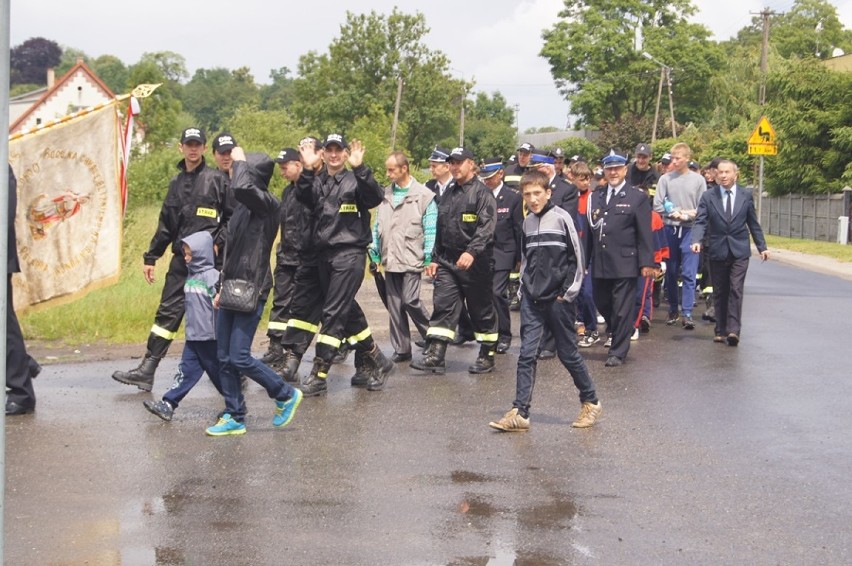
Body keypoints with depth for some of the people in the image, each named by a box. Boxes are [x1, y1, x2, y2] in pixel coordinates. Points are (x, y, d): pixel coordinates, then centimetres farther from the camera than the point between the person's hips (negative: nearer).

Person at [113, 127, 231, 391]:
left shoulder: (217, 179, -1)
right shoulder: (177, 183, 17)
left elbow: (232, 217, -3)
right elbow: (166, 224, 20)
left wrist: (218, 244, -14)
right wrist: (151, 257, 18)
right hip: (181, 259, 5)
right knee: (167, 312, 2)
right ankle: (146, 370, 0)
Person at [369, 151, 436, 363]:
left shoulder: (423, 196, -5)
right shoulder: (385, 195, 12)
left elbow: (431, 230, -5)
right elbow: (377, 226, 17)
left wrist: (429, 258, -8)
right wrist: (375, 253, 12)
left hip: (411, 259, -6)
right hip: (390, 260, 6)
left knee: (410, 300, -13)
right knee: (394, 305, 5)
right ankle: (401, 349, 12)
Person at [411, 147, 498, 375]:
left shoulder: (482, 193, -8)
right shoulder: (448, 194, 16)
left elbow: (486, 227, -20)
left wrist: (472, 252, -32)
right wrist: (435, 258, 17)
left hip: (475, 263, -6)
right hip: (447, 262, 6)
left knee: (481, 311, 5)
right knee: (442, 307, -3)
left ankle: (487, 356, 15)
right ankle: (435, 355, -7)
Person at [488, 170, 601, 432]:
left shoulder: (561, 218, -8)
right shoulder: (527, 222, 9)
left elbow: (578, 256, -6)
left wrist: (569, 292, -7)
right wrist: (524, 287, 12)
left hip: (558, 298, -5)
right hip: (532, 298, 5)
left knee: (568, 353, 4)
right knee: (527, 354, -2)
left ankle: (590, 402, 22)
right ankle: (519, 413, -3)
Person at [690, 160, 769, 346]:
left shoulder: (746, 195, 5)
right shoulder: (708, 197, 1)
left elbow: (753, 223, 11)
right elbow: (700, 222, -6)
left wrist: (762, 247, 11)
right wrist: (696, 241, -24)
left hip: (739, 251, -1)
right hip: (717, 251, 1)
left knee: (736, 290, -11)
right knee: (720, 292, 7)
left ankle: (733, 330, -14)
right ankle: (720, 330, 16)